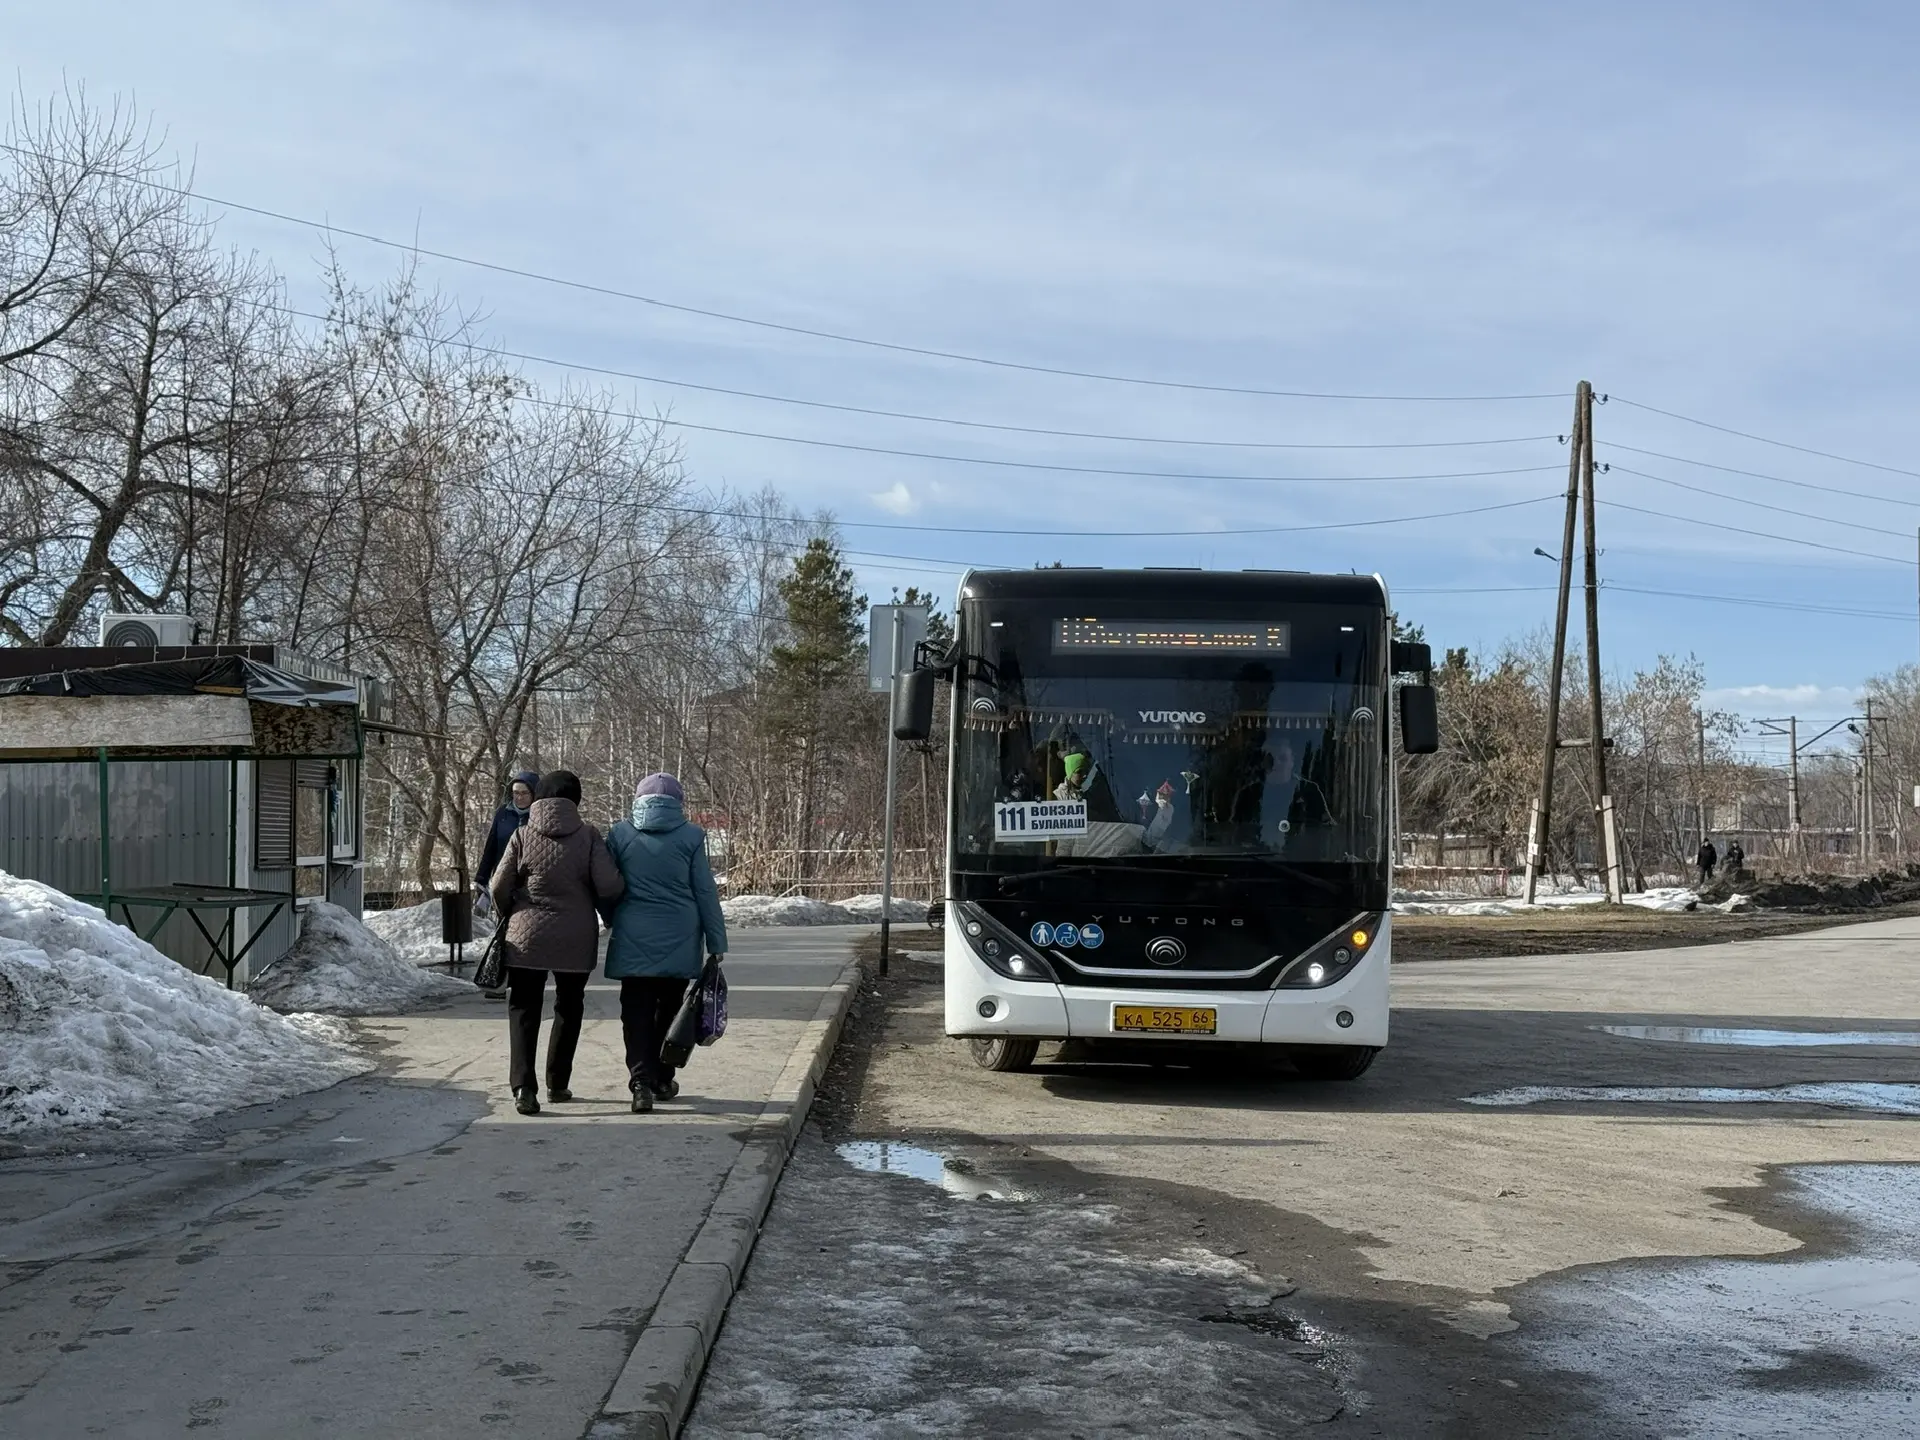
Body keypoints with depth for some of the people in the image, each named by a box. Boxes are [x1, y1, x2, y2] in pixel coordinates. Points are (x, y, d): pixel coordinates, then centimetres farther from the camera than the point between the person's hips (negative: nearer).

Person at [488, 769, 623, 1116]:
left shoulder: (523, 836, -5)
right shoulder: (588, 836, -7)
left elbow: (499, 888, -4)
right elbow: (610, 886, -13)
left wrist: (510, 918, 16)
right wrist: (609, 915, 8)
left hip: (527, 936, 0)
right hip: (576, 940, 0)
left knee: (523, 1009, 5)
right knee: (569, 1008, 19)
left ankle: (523, 1086, -12)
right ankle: (558, 1084, 23)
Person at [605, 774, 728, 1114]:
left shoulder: (621, 833, 1)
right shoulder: (690, 836, -2)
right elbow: (706, 893, -1)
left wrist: (612, 922, 24)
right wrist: (716, 942, 4)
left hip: (633, 942, 0)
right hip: (679, 944, 0)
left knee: (637, 1013, 2)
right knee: (669, 1009, 15)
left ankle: (642, 1082, -12)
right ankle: (662, 1079, 22)